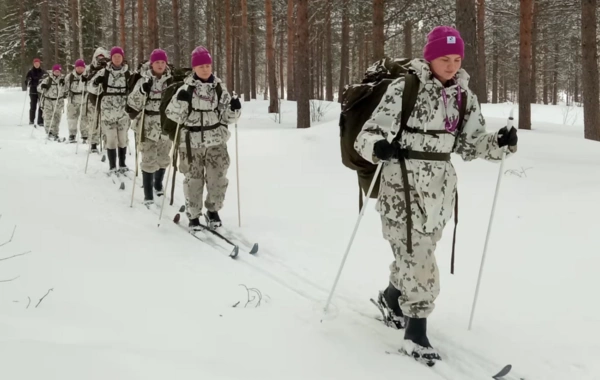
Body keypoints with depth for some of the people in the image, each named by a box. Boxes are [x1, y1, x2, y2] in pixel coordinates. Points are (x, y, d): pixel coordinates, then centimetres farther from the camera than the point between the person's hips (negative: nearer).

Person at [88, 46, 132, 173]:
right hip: (108, 110, -1)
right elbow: (90, 87, 2)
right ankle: (112, 166, 5)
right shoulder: (104, 72, 1)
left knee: (123, 138, 8)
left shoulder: (128, 72, 4)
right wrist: (96, 82, -18)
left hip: (123, 110, 1)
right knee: (111, 138, -2)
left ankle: (122, 164, 20)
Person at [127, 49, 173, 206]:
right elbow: (133, 104, -10)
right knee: (149, 160, -5)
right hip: (148, 127, -3)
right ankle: (148, 195, 2)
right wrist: (143, 91, -27)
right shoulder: (143, 81, -5)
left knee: (163, 158, 17)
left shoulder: (171, 81, 3)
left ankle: (158, 184, 40)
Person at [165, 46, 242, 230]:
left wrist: (234, 109, -11)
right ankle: (193, 216, 19)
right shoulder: (186, 89, -3)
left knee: (218, 178, 0)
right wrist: (181, 101, -22)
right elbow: (173, 115, -5)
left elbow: (227, 117, 9)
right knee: (193, 180, 4)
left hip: (216, 141, 2)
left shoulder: (219, 88, 5)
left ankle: (213, 211, 23)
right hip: (192, 142, -2)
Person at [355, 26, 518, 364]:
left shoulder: (464, 96, 6)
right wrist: (378, 147, -37)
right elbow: (371, 133, -15)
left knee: (418, 251, 18)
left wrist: (500, 143, -6)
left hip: (441, 184, 6)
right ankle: (416, 333, 2)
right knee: (418, 256, -8)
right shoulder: (405, 88, -12)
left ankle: (393, 296, 45)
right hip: (404, 183, -6)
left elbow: (470, 144, 12)